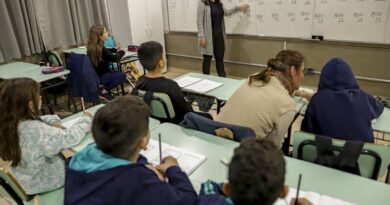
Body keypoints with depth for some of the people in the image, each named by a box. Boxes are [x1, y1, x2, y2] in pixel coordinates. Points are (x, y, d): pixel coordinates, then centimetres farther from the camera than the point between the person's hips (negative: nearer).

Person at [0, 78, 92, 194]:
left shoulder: (11, 122, -9)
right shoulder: (35, 129, -36)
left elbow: (39, 120, 8)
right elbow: (70, 138, -33)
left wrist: (53, 122, -13)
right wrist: (86, 120, -16)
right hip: (43, 181, -7)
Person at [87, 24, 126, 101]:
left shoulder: (91, 47, 3)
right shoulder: (100, 48, -23)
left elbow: (107, 53, 18)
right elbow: (114, 58, -18)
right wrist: (121, 52, 1)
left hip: (94, 74, 9)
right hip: (100, 77, -9)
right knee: (122, 75, -13)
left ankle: (105, 90, 14)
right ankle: (104, 91, -1)